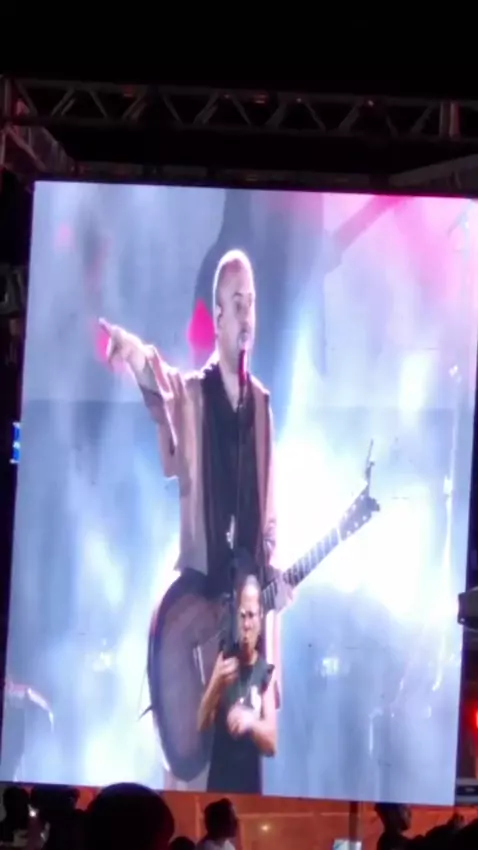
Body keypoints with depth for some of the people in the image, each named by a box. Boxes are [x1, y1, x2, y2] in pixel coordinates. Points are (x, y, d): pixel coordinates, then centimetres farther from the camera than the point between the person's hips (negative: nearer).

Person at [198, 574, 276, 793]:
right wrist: (216, 686, -20)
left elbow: (272, 742, -8)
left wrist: (250, 722, -29)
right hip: (218, 784, 2)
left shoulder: (265, 672, -4)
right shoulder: (225, 660, 3)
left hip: (251, 788, -2)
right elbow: (201, 723, -1)